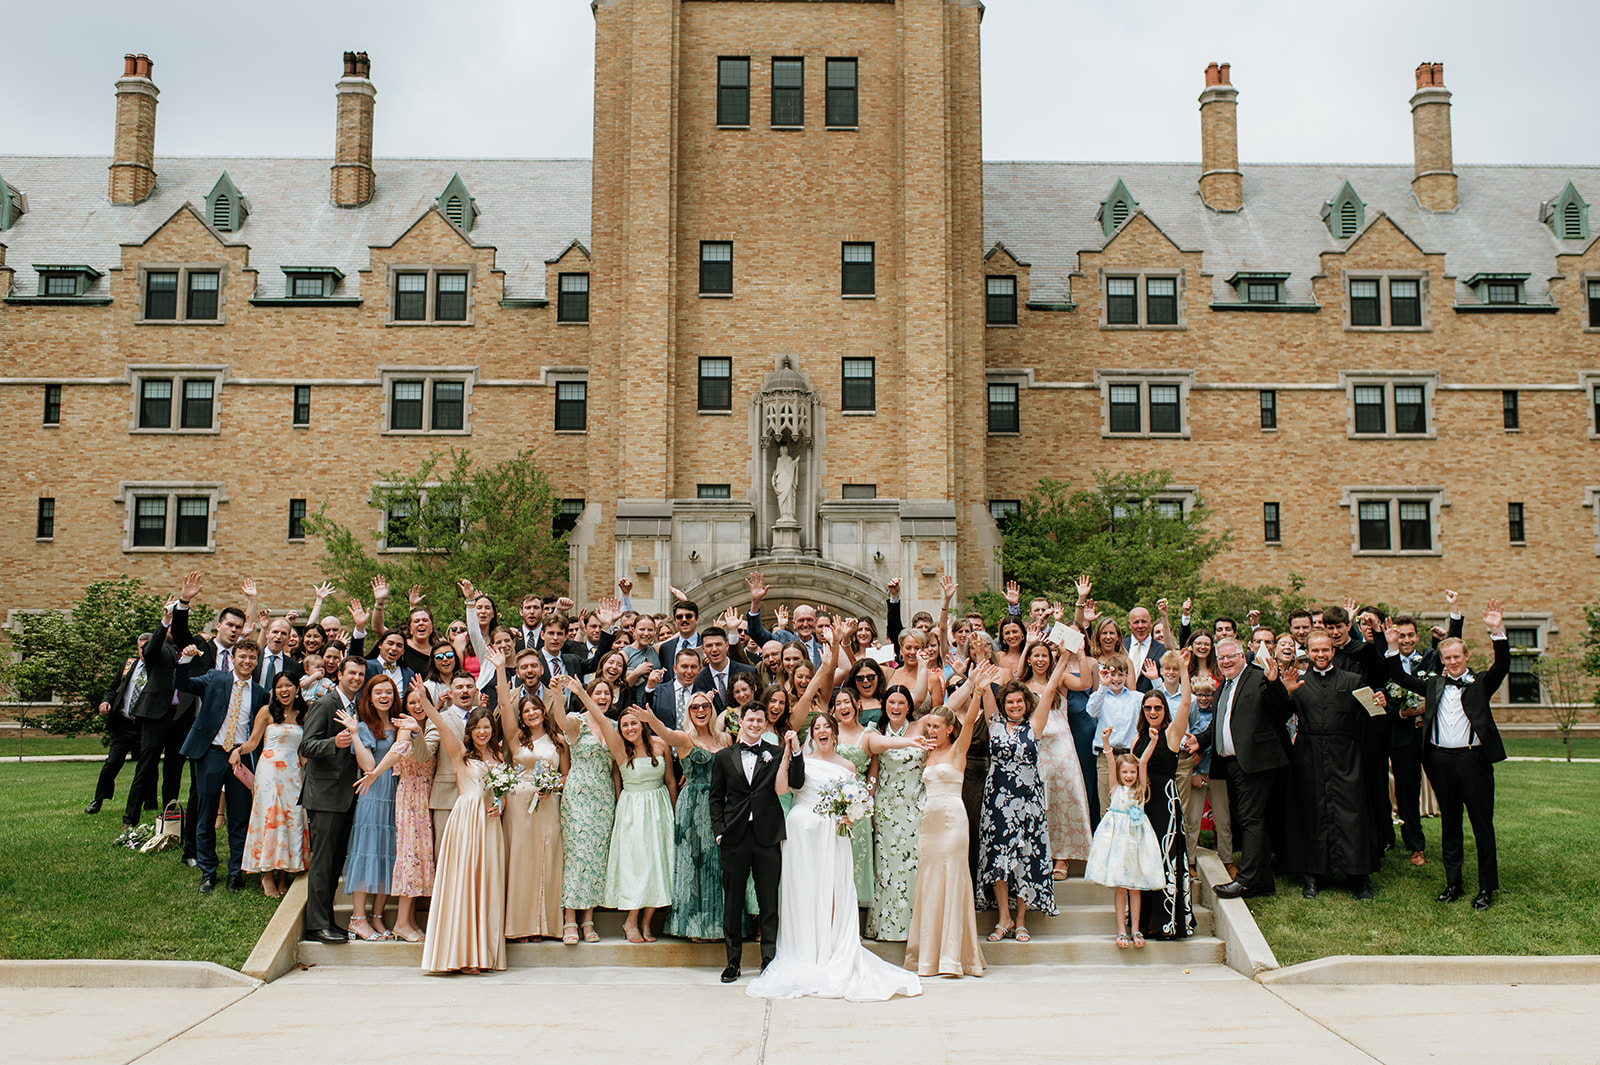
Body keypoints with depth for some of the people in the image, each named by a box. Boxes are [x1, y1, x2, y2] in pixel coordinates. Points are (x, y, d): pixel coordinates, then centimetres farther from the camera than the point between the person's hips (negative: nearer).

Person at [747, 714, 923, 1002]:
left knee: (832, 891, -5)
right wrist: (788, 753, -6)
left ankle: (833, 958, 1)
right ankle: (806, 958, 5)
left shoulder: (847, 768, 14)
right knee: (804, 891, -2)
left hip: (833, 835, 2)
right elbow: (780, 787, -7)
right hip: (802, 831, -1)